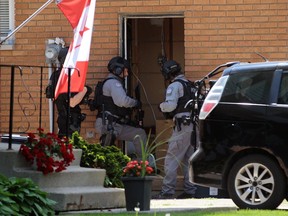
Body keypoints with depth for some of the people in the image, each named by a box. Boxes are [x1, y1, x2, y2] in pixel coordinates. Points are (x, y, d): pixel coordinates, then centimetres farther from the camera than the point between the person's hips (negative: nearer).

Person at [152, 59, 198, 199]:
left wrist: (162, 106, 2)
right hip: (195, 125, 8)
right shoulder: (191, 86, 19)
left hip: (183, 126, -8)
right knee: (189, 160, 13)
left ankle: (167, 191, -8)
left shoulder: (175, 86, -7)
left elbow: (171, 105, -20)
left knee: (171, 160, -5)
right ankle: (190, 190, 12)